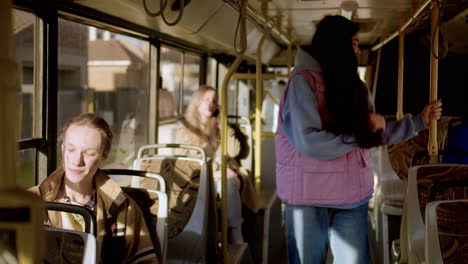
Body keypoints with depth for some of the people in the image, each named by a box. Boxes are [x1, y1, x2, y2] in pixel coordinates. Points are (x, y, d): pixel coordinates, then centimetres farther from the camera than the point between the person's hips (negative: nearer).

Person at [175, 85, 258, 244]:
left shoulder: (220, 127, 19)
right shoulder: (184, 131, 10)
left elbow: (233, 152, 2)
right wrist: (211, 173, -12)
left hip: (226, 177, 2)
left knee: (228, 183, -35)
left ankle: (236, 235, -42)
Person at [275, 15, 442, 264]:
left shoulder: (354, 86, 12)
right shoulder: (303, 81, -11)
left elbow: (377, 134, 16)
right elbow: (308, 142, -22)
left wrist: (420, 120, 16)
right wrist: (359, 136, -11)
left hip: (352, 196, 6)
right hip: (310, 197, -6)